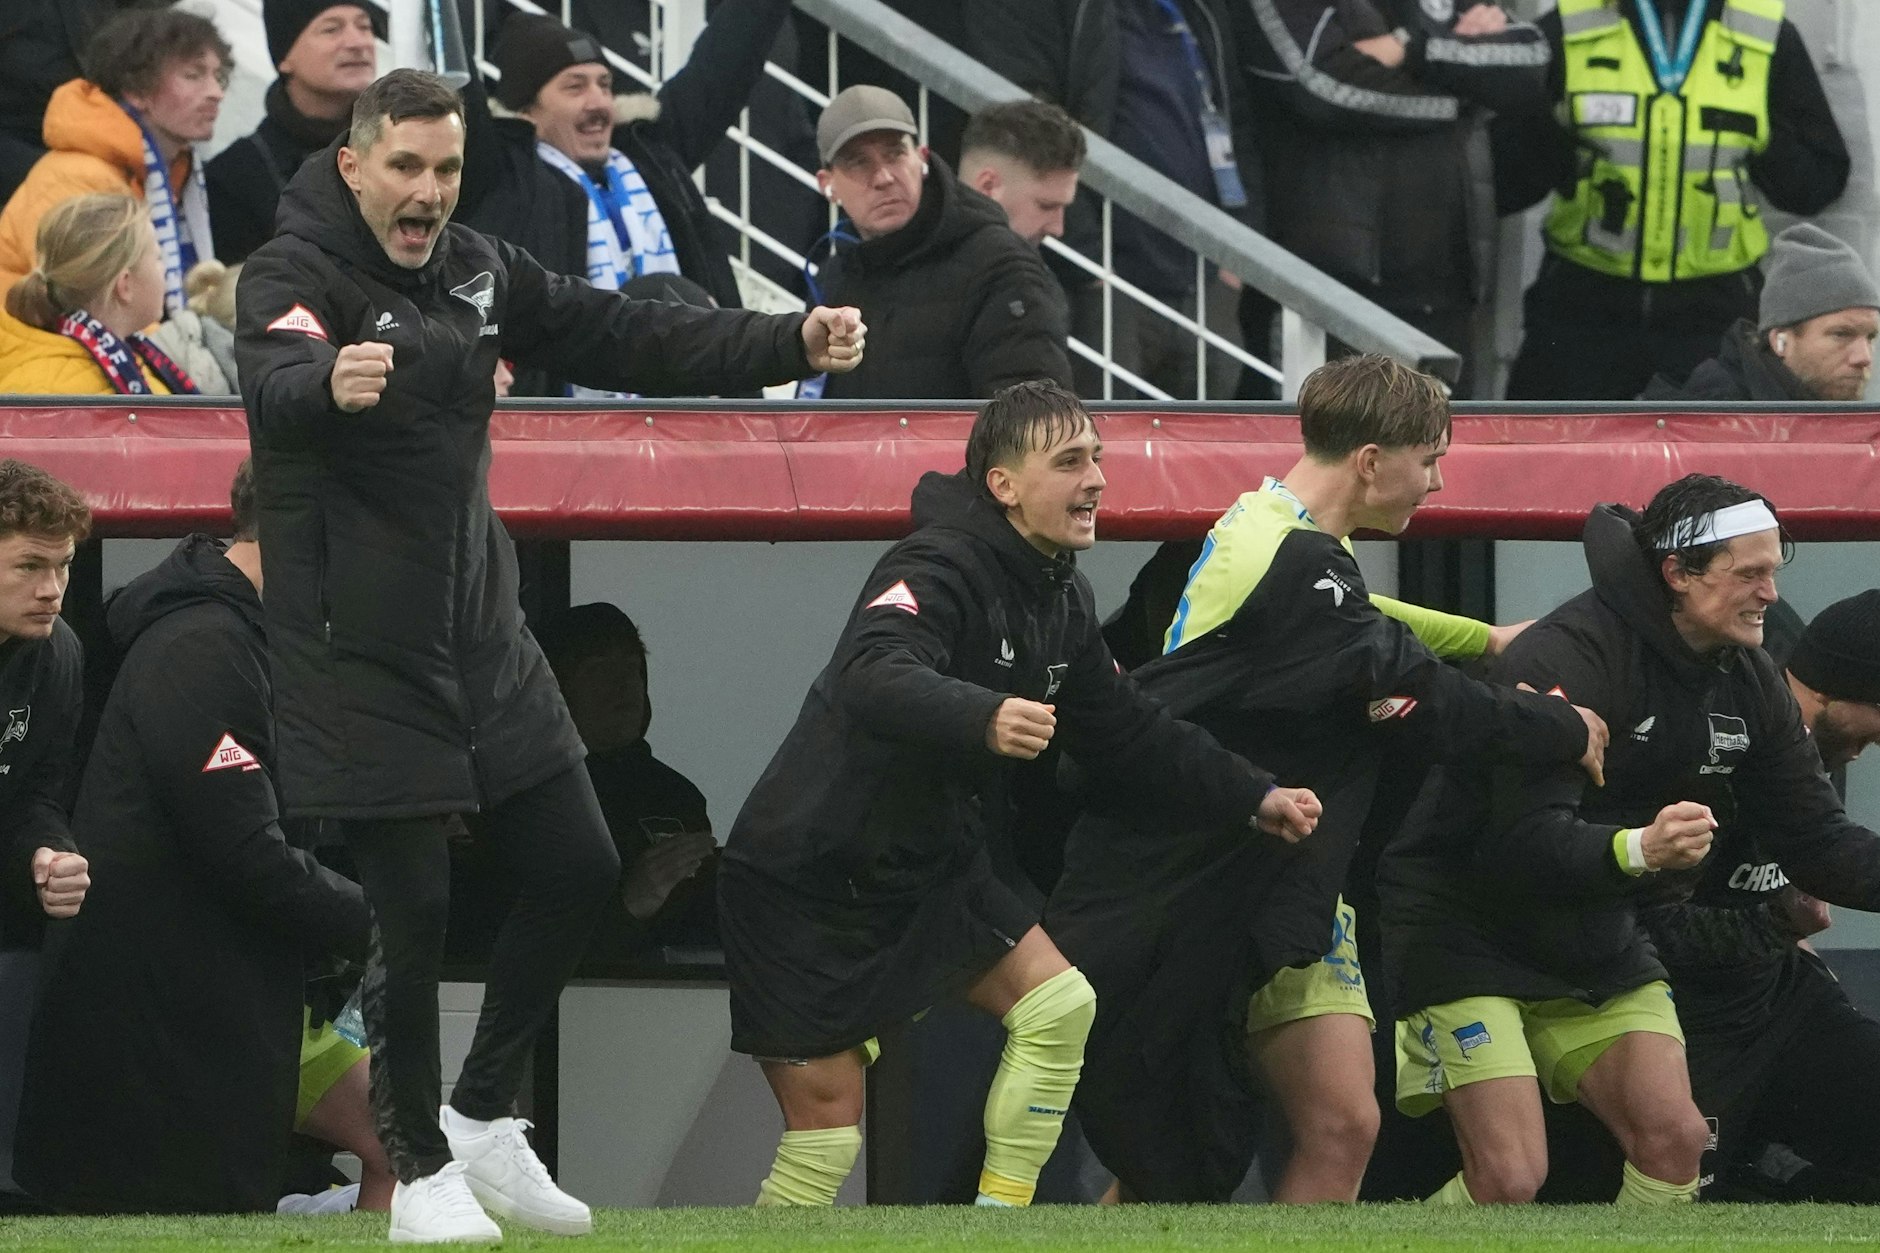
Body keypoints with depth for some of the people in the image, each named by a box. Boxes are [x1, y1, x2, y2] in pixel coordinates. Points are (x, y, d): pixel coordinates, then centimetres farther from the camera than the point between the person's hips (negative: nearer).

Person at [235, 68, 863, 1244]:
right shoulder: (295, 276, -15)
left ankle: (484, 1119, 26)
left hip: (483, 638, 7)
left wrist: (790, 344, 0)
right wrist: (331, 386, -61)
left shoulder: (476, 268, 6)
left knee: (577, 868, 9)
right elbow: (276, 379, -37)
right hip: (363, 652, -7)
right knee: (414, 911, -4)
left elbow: (624, 338, 10)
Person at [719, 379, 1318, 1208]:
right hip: (809, 882, -9)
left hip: (927, 873, 9)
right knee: (827, 1129, -10)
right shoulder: (939, 570, -22)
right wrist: (984, 720, -60)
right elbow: (874, 678, -43)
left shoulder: (1060, 601, 7)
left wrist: (1252, 800, 14)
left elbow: (1126, 729, 19)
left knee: (1058, 1002, -4)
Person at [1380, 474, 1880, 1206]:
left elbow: (1817, 843, 3)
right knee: (1510, 1176, -17)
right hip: (1469, 922, -8)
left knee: (1675, 1141, -4)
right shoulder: (1565, 658, -26)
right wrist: (1636, 849, -52)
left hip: (1600, 942, 8)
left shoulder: (1748, 682, -1)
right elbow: (1524, 841, -35)